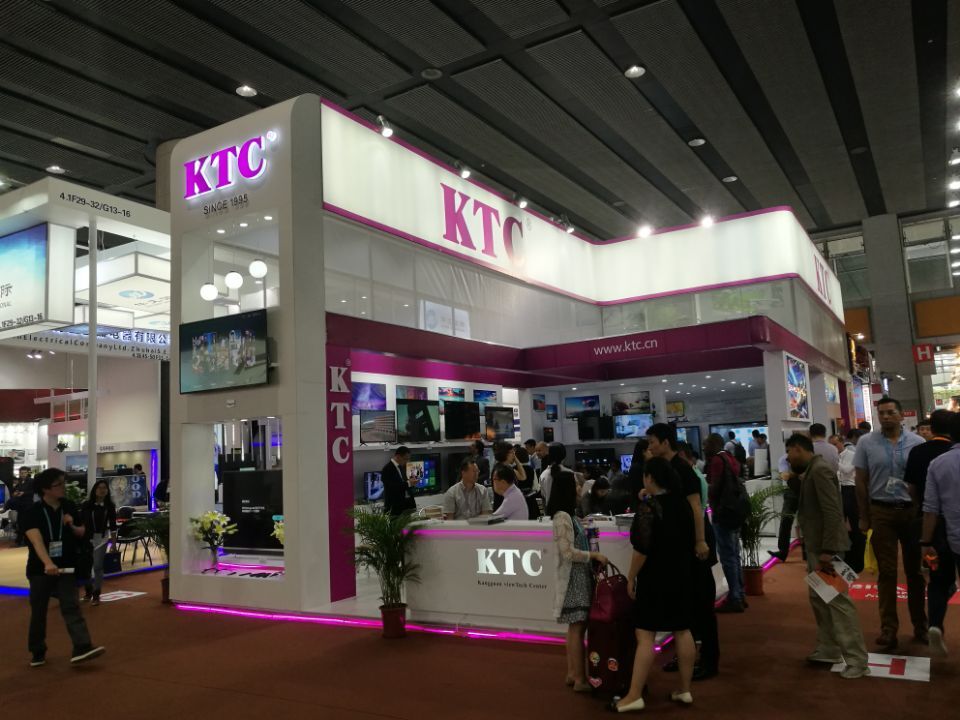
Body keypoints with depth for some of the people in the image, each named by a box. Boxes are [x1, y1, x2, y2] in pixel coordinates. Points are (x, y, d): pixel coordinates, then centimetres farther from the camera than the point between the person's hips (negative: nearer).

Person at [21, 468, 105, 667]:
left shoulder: (70, 508, 2)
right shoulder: (32, 512, -11)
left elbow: (82, 533, 13)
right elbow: (36, 539, -27)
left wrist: (72, 526, -11)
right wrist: (47, 563, -43)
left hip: (66, 567, 2)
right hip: (39, 569, -2)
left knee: (71, 606, -8)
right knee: (38, 612, 10)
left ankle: (82, 648, -17)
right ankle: (37, 653, 27)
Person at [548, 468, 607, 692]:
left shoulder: (570, 515, 12)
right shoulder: (562, 517, -17)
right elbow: (568, 552, -20)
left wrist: (593, 557, 8)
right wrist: (595, 555, -14)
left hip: (580, 577, 9)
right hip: (573, 578, -9)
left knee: (575, 628, 13)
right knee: (577, 628, -4)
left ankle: (572, 673, 20)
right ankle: (580, 679, 2)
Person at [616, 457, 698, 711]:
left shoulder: (649, 506, -18)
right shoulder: (682, 502, 5)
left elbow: (642, 548, -21)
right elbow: (689, 538, 14)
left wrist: (631, 577, -11)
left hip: (656, 578, -7)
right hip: (682, 575, 7)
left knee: (645, 635, -4)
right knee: (683, 631, 12)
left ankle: (634, 695, -1)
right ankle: (685, 690, 20)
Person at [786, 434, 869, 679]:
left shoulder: (820, 469, -18)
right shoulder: (811, 470, 11)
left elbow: (832, 511, -24)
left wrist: (827, 551, -24)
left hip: (825, 547, -10)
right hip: (816, 546, 10)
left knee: (838, 600, -4)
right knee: (818, 597, 18)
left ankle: (857, 660, 4)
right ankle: (829, 649, 29)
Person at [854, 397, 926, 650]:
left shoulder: (917, 442, 0)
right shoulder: (866, 443, -1)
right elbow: (861, 482, 2)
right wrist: (864, 517, 1)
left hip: (913, 511, 1)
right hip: (882, 512, -1)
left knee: (915, 570, 12)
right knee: (887, 571, 4)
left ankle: (920, 624, 27)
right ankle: (888, 628, 11)